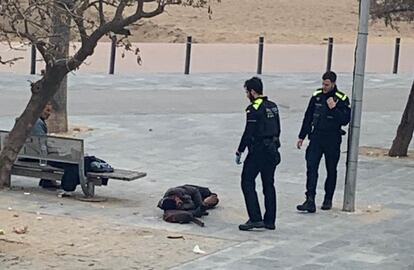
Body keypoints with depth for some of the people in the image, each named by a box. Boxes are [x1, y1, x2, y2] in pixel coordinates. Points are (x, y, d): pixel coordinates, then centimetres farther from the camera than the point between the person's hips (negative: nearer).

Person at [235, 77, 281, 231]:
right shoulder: (273, 107, 11)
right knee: (269, 185, 13)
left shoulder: (254, 109, -15)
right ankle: (270, 221, 15)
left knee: (247, 182, -2)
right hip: (272, 151, 8)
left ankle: (255, 219, -9)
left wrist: (239, 152, -10)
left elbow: (248, 133, -17)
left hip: (258, 151, -8)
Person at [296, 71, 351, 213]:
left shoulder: (342, 99, -5)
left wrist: (333, 108, -21)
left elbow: (345, 120, -11)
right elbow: (308, 117, 13)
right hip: (316, 137, 2)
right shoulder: (317, 95, 6)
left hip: (332, 140, -2)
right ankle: (310, 201, -15)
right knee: (311, 167, -11)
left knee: (331, 170, 9)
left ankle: (328, 199, 24)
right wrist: (302, 136, 14)